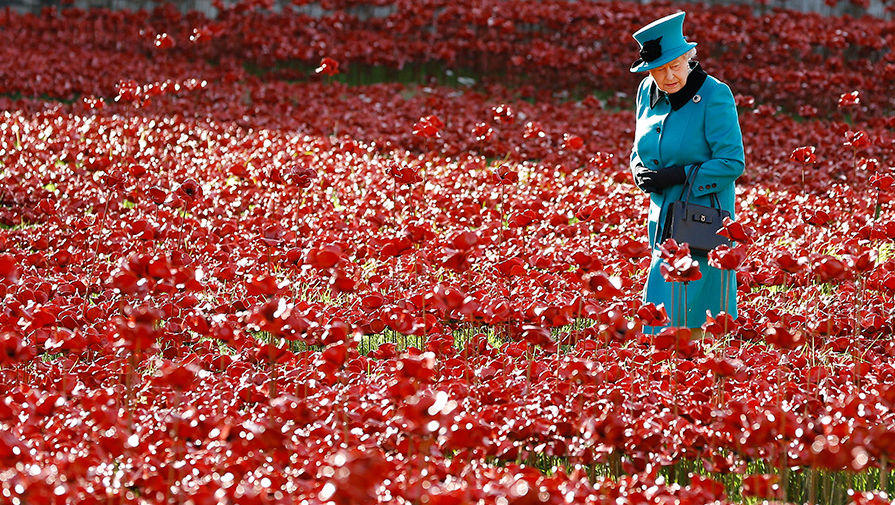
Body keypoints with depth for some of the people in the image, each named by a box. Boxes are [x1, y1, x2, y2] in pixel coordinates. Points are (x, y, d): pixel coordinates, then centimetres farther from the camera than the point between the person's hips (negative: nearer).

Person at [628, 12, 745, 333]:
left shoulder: (714, 96, -14)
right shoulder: (648, 92, 7)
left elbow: (732, 162, -15)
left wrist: (679, 175, -19)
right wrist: (639, 172, -2)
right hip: (663, 219, 7)